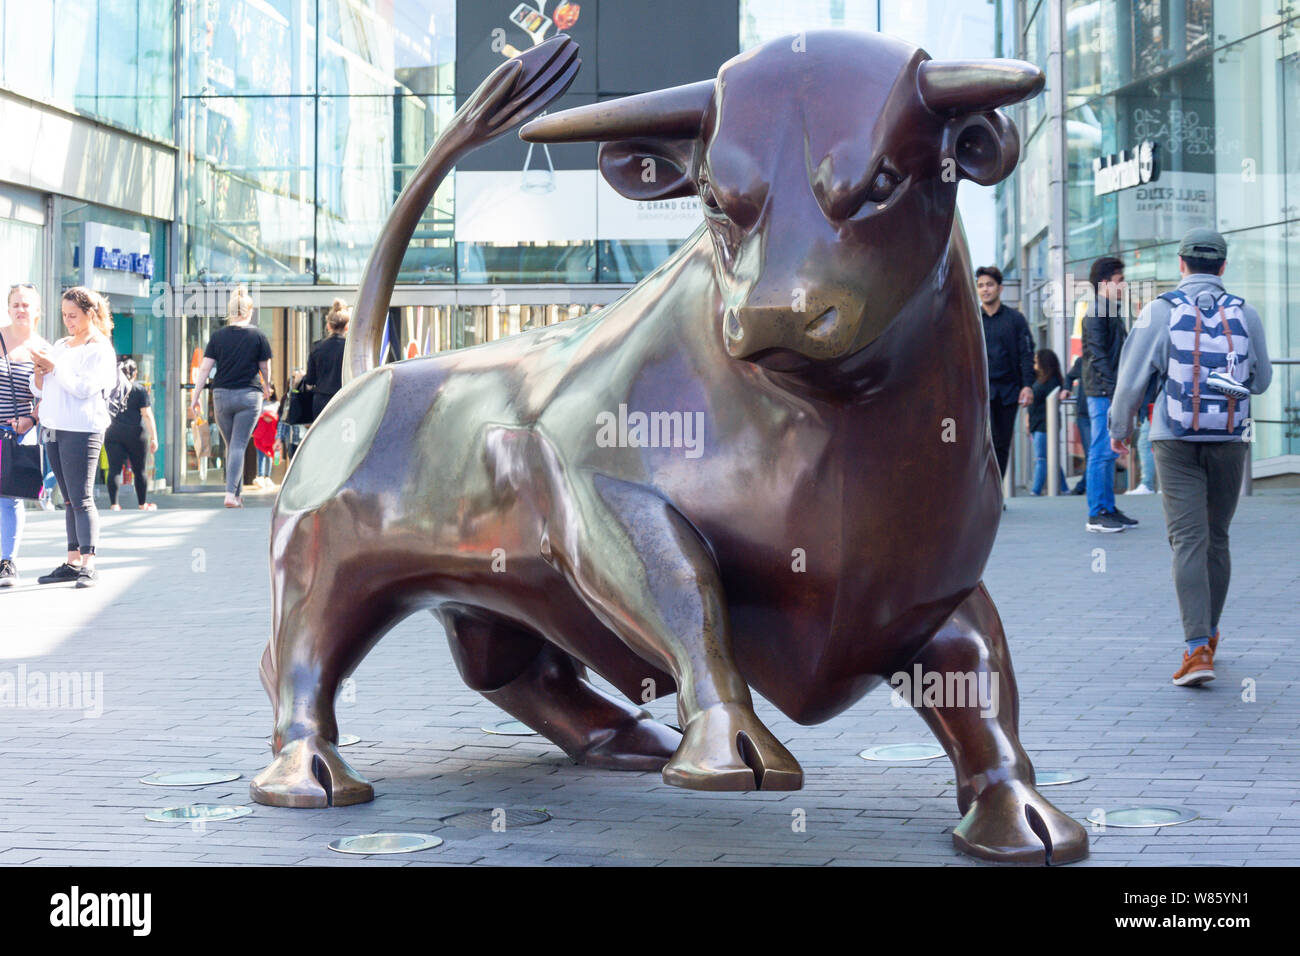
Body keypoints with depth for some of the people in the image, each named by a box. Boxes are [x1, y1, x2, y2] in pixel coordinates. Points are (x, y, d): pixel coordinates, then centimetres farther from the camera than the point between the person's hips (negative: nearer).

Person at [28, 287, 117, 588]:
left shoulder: (100, 349, -3)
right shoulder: (59, 346, 18)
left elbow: (85, 388, -16)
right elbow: (39, 391, 18)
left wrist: (54, 367, -13)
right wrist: (39, 370, -2)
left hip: (82, 430, -7)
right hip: (54, 429, 7)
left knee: (82, 499, -10)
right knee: (70, 500, 8)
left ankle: (88, 565, -11)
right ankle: (72, 562, 10)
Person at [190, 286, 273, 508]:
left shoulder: (218, 336, 2)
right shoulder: (257, 335, -2)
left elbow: (204, 369, -1)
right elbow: (265, 367, 7)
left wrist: (196, 397, 4)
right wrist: (266, 388, 26)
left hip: (222, 396, 2)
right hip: (249, 395, -2)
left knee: (230, 445, 15)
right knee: (239, 446, -3)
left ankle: (237, 493, 20)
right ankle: (231, 494, -13)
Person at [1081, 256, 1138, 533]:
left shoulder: (1113, 311, 19)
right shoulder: (1097, 312, -11)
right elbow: (1097, 354, -18)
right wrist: (1114, 387, -23)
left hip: (1112, 392, 10)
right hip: (1103, 392, -10)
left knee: (1109, 452, 12)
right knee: (1102, 452, -9)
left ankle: (1108, 509, 17)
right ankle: (1096, 515, -7)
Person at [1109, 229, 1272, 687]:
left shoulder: (1159, 311, -4)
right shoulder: (1245, 314, 2)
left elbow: (1131, 379, -2)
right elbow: (1261, 381, 13)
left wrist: (1119, 429, 13)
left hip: (1176, 442, -2)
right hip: (1230, 439, 2)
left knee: (1188, 541, -6)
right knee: (1216, 538, 16)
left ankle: (1198, 649, -17)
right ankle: (1208, 634, 29)